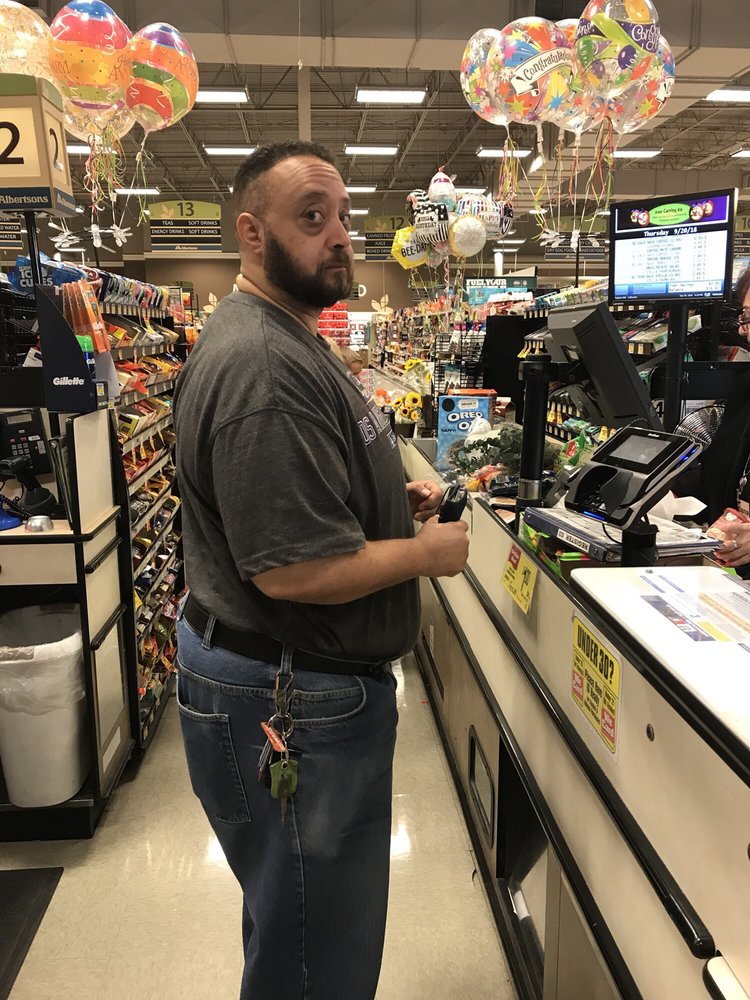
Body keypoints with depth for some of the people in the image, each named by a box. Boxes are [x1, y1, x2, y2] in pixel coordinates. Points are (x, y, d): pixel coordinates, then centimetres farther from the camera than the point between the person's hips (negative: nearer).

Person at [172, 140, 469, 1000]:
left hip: (304, 681, 11)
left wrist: (393, 498, 8)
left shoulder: (287, 340, 11)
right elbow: (294, 571, -30)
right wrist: (428, 552, -14)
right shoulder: (261, 366, -25)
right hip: (289, 702, -10)